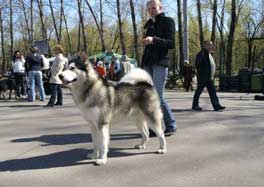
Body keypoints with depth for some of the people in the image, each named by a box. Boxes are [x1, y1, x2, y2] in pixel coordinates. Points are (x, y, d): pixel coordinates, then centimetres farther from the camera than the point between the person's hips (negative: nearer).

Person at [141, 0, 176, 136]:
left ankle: (171, 126, 4)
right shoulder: (149, 25, 21)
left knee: (158, 97, -11)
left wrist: (154, 40, -23)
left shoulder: (168, 21, 2)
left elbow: (171, 43, -10)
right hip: (148, 64, 7)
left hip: (160, 63, -7)